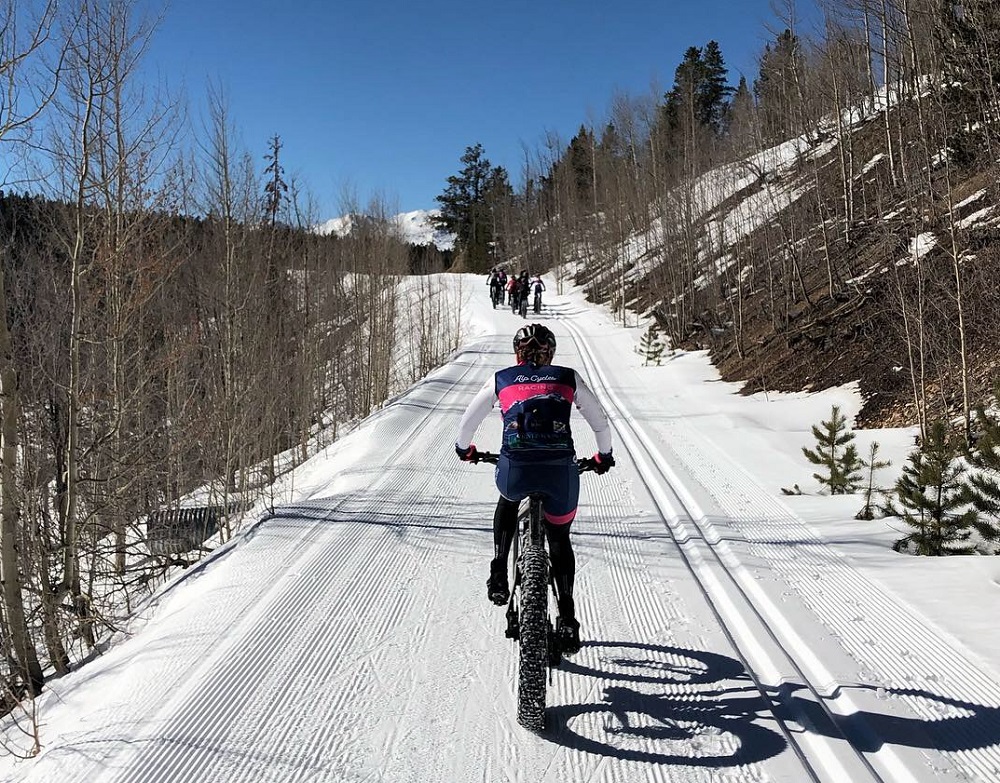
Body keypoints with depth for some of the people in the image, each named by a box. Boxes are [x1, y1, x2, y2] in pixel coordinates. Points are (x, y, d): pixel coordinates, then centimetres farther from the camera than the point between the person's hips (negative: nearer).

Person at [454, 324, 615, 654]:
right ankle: (567, 619, 20)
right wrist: (604, 456, 41)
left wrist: (464, 449, 46)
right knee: (559, 537, 24)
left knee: (508, 501, 37)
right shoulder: (569, 378, 17)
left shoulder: (501, 380, 18)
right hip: (560, 470, 0)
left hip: (515, 469, 0)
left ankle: (498, 575, 25)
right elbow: (600, 422, 23)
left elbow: (469, 420, 27)